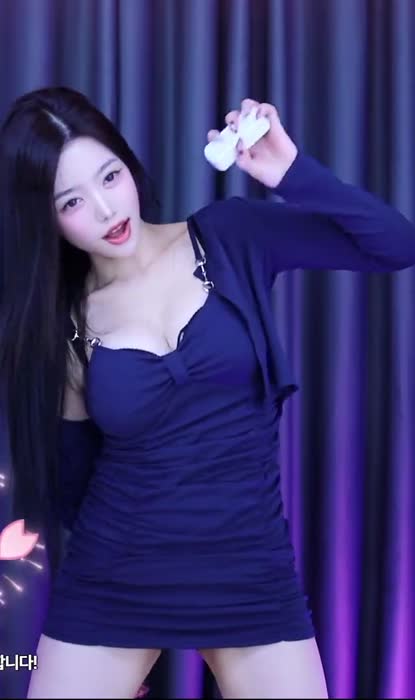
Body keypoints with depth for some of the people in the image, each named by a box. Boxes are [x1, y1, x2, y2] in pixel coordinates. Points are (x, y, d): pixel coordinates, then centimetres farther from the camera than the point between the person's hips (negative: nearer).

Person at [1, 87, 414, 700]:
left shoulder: (229, 239, -3)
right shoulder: (61, 320, -1)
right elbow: (69, 485, 9)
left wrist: (291, 172, -19)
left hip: (251, 573, 0)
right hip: (111, 585, 1)